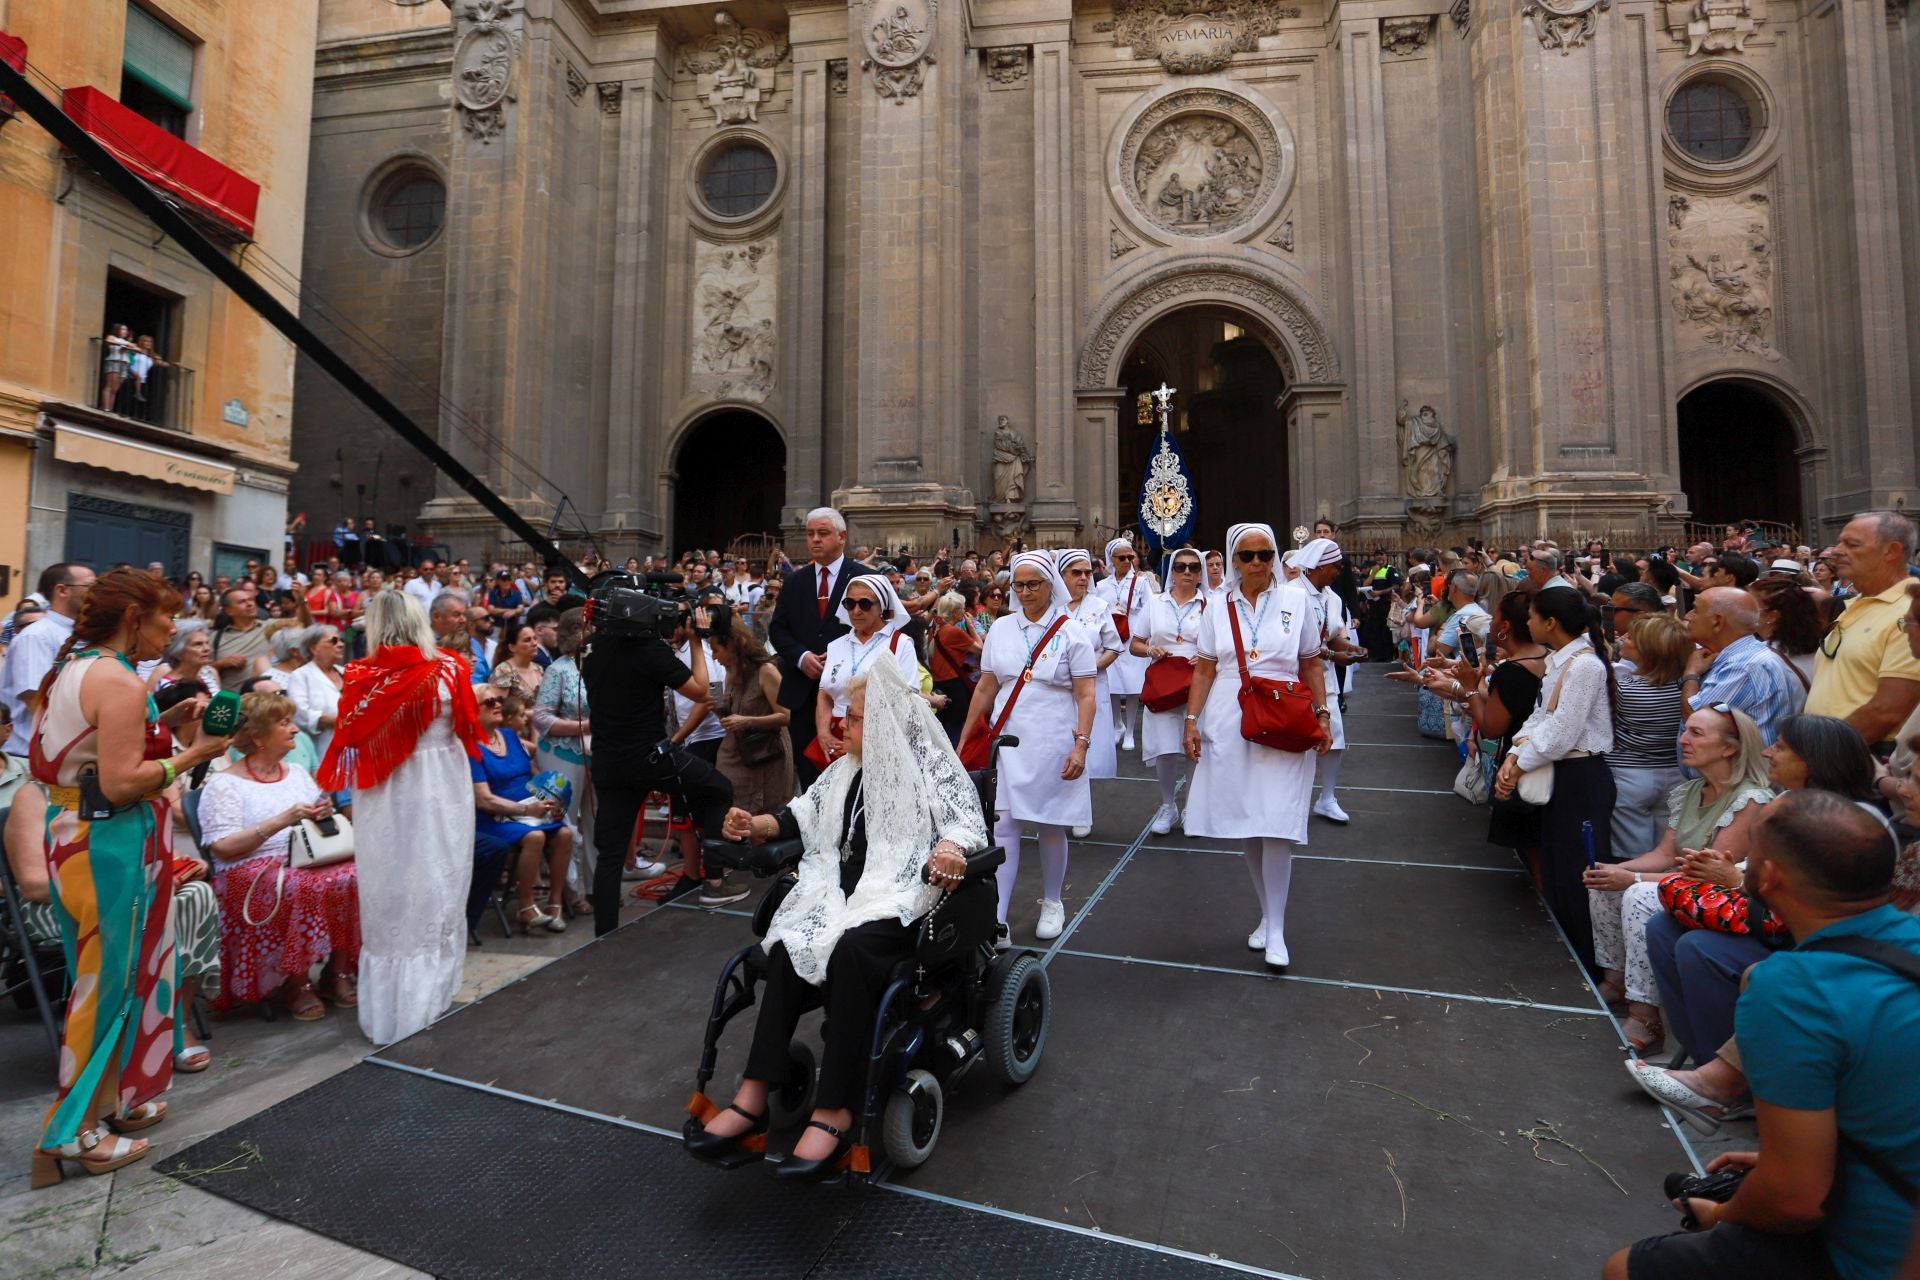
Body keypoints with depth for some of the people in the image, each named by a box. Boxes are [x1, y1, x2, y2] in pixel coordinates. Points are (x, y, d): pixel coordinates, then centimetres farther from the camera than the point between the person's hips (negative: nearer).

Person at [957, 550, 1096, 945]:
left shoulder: (1071, 633, -2)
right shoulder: (1001, 629, 7)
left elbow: (1085, 696, -5)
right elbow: (985, 689, 11)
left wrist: (1081, 743, -15)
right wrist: (963, 740, 10)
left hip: (1052, 744, -2)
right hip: (1007, 742, 2)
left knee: (1050, 827, 9)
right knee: (1002, 827, -5)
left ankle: (1052, 903, 31)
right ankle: (997, 922, -4)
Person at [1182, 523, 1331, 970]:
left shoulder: (1296, 599, 3)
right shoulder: (1219, 607, 6)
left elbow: (1311, 665, 8)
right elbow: (1204, 670, 6)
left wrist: (1322, 713, 0)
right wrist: (1192, 720, -1)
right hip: (1229, 726, 2)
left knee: (1276, 827, -8)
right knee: (1246, 824, 8)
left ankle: (1276, 928, 4)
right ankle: (1267, 915, 24)